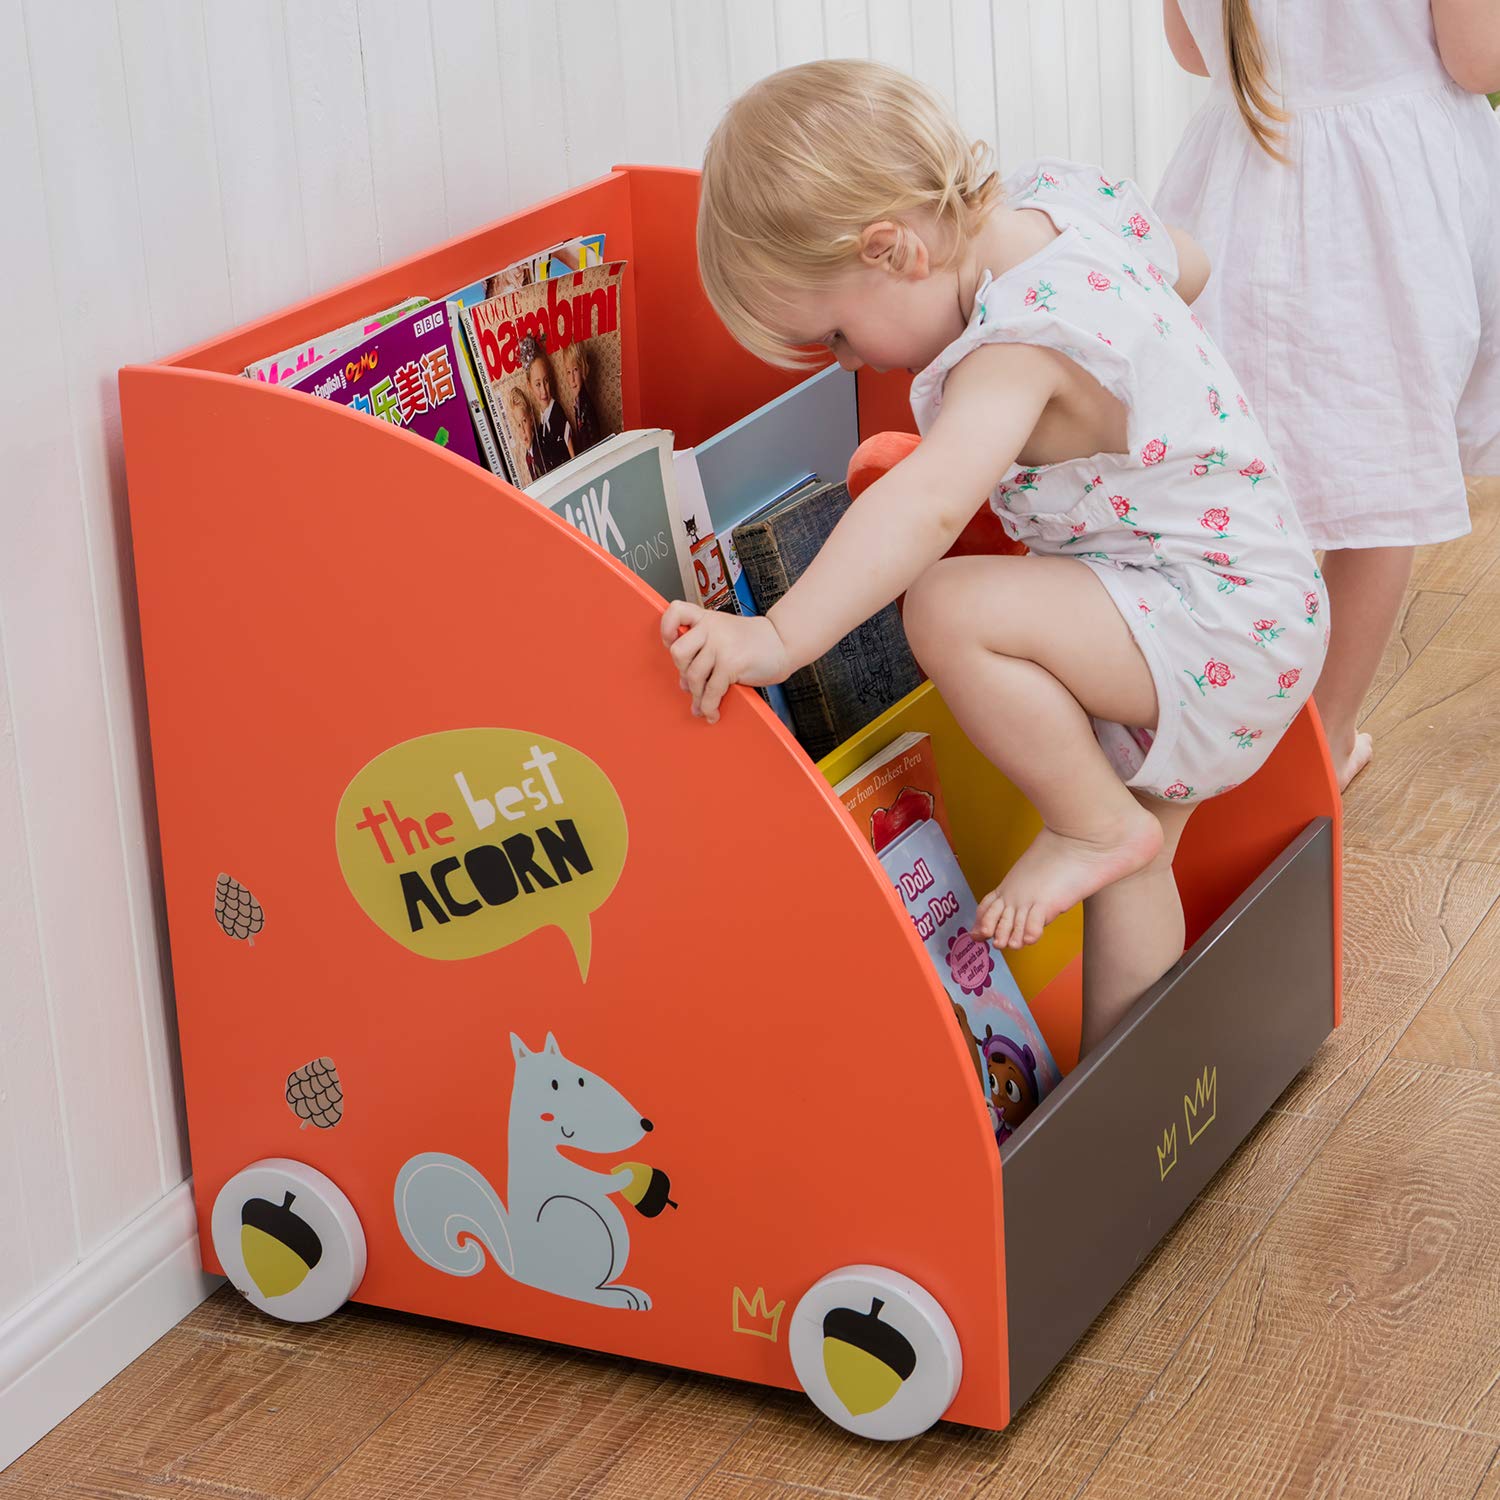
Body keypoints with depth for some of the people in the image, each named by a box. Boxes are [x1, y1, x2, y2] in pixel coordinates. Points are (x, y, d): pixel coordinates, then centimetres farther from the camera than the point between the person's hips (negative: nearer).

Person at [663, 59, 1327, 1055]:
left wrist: (783, 635, -51)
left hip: (1220, 621, -11)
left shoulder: (1019, 342, -27)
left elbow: (927, 507, -43)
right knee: (1133, 869, 18)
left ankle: (1091, 826, -8)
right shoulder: (1067, 195, 1)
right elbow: (1187, 269, 23)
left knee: (951, 608, -27)